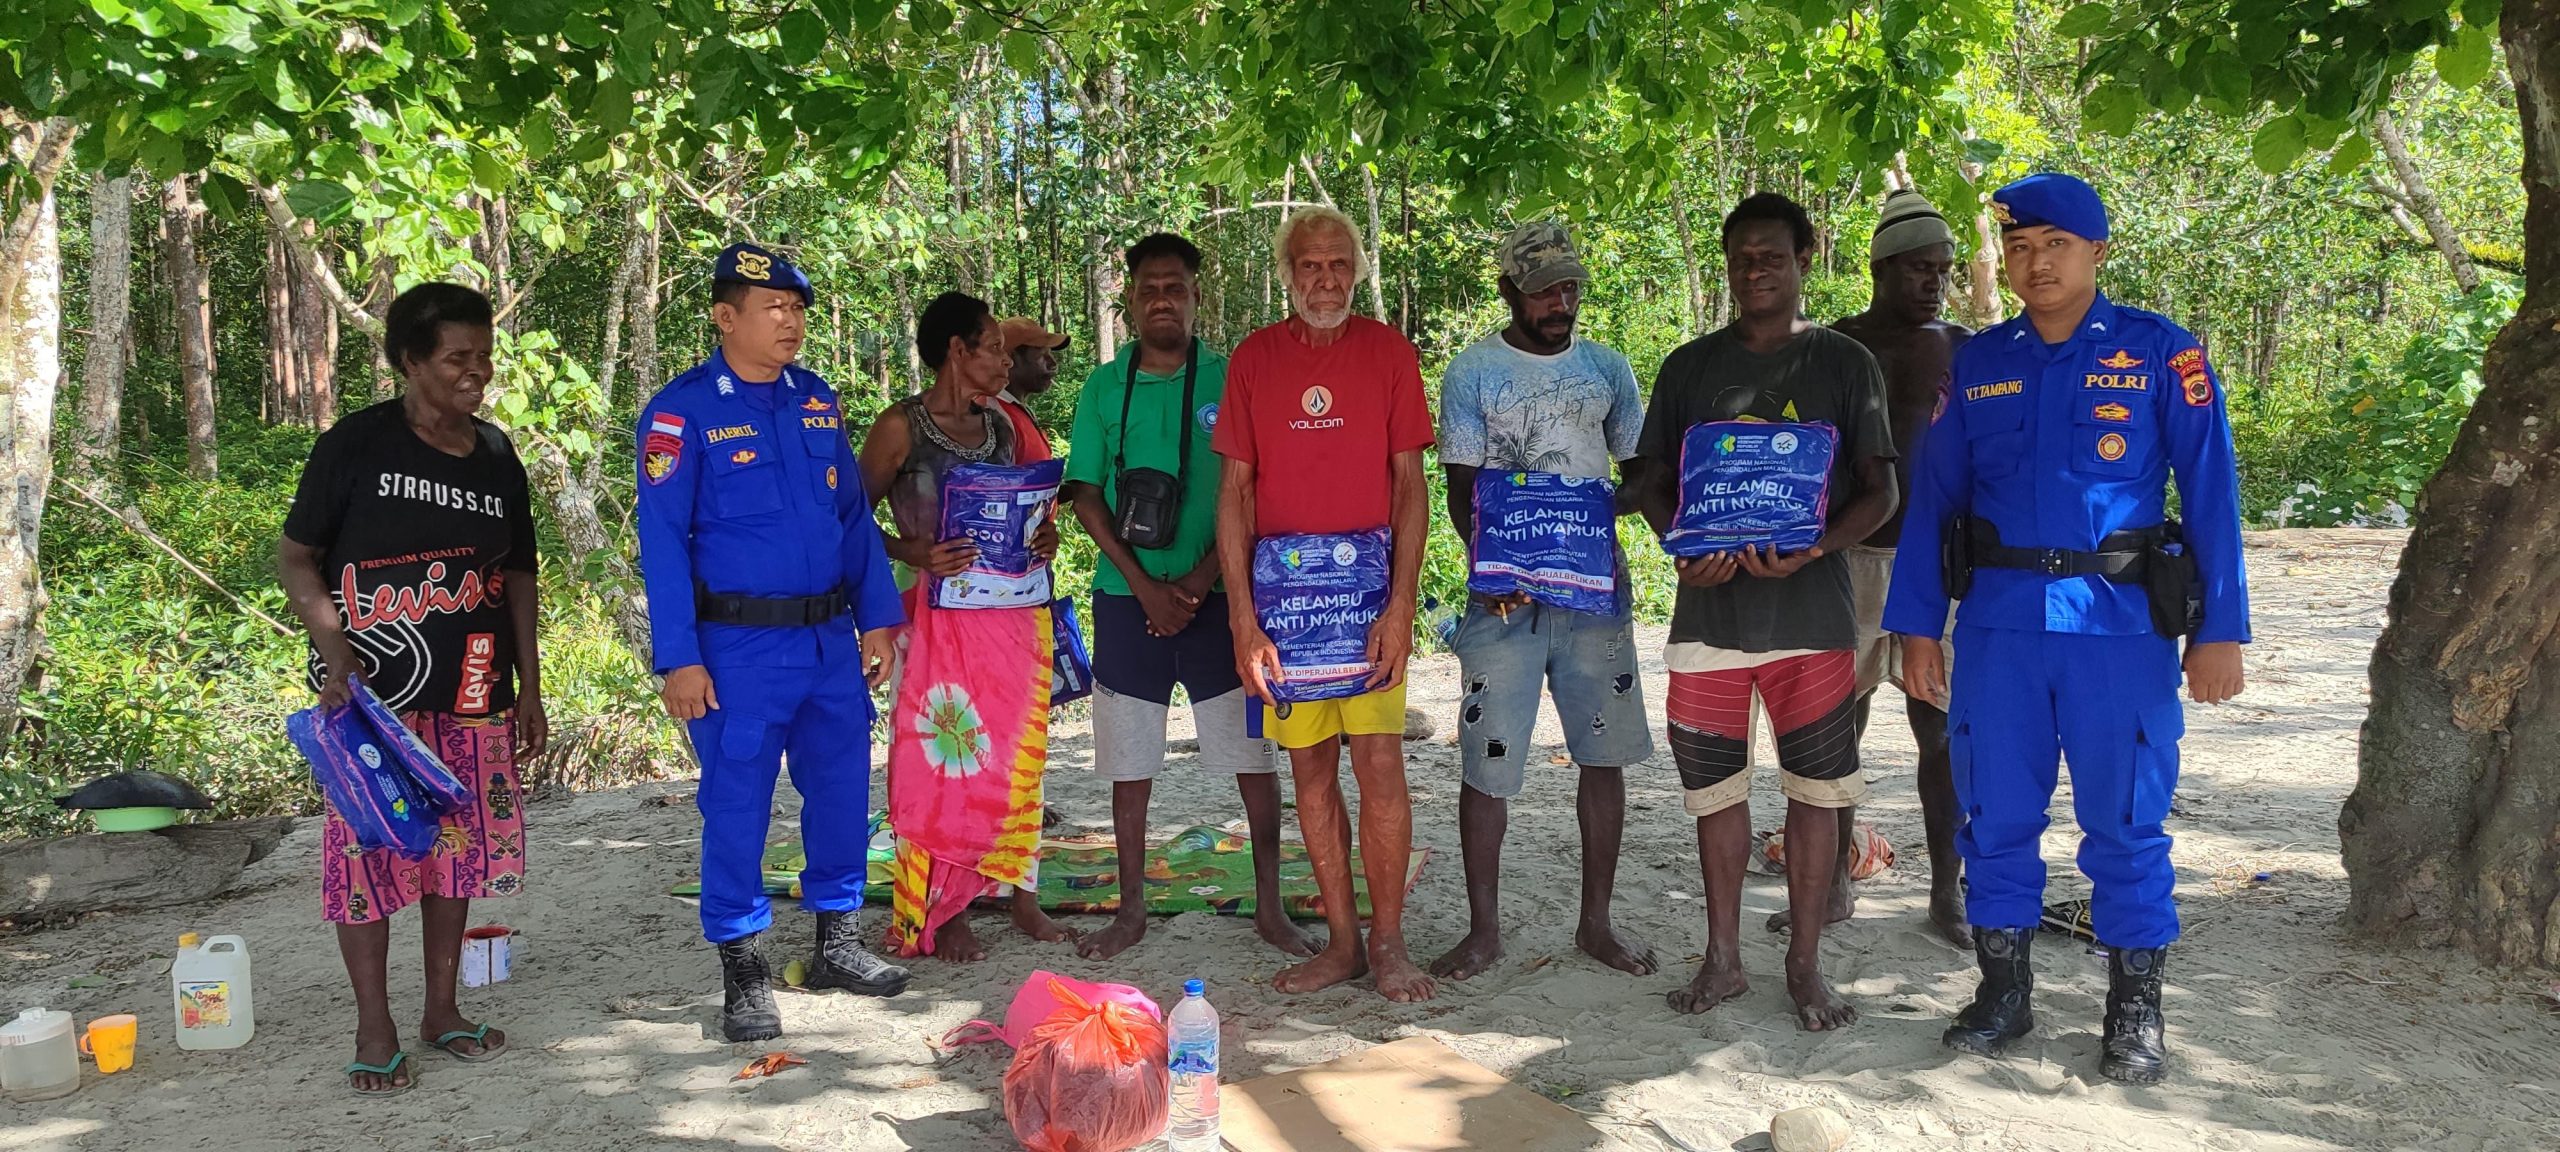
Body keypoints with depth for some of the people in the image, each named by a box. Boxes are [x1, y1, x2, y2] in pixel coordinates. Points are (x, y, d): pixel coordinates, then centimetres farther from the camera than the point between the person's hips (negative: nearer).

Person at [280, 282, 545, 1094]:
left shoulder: (496, 455, 7)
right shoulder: (356, 446, -6)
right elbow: (295, 556, -3)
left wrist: (529, 689, 11)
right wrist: (333, 643, -19)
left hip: (472, 694, 5)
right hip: (373, 693, -4)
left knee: (459, 845, 10)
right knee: (369, 848, -1)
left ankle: (442, 1009, 24)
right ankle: (375, 1032, 10)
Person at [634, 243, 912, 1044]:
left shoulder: (818, 401, 9)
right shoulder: (682, 411, -7)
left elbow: (855, 515, 14)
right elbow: (662, 541, -9)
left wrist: (877, 619, 9)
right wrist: (679, 659, -13)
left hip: (831, 640, 5)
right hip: (739, 646, -5)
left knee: (843, 791, 11)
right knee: (736, 805, 1)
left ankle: (837, 943, 27)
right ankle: (742, 973, 14)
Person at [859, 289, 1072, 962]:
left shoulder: (1001, 426, 12)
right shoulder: (902, 427, -6)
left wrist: (1044, 536, 1)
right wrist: (910, 552, -20)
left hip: (1015, 614, 6)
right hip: (943, 620, -6)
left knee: (1017, 758, 9)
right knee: (945, 763, -2)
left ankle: (1019, 893, 21)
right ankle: (942, 912, 8)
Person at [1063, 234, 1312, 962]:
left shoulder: (1230, 380, 1)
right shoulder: (1104, 387, 5)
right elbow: (1086, 496, 2)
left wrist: (1198, 581, -12)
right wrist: (1147, 587, -8)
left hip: (1216, 596, -1)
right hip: (1128, 599, 2)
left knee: (1254, 756, 0)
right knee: (1130, 763, 7)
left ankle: (1270, 908, 10)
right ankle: (1131, 910, 18)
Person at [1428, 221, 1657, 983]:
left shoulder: (1607, 368, 11)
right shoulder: (1473, 373, 2)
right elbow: (1462, 492, -1)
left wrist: (1608, 505, -10)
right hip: (1504, 594, -3)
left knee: (1605, 753, 6)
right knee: (1487, 763, -2)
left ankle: (1596, 921, 20)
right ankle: (1484, 929, 11)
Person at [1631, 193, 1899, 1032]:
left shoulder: (1843, 364, 4)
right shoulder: (1690, 367, 10)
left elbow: (1879, 490, 2)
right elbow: (1655, 482, 11)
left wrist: (1810, 551, -17)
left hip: (1810, 607, -1)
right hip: (1711, 604, 2)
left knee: (1815, 788, 4)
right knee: (1715, 782, 7)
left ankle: (1806, 962, 16)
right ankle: (1723, 957, 20)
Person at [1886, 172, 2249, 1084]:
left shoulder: (2160, 353, 0)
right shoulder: (1976, 363, 9)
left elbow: (2210, 490, -2)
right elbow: (1932, 497, 10)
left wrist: (2219, 629, -7)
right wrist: (1917, 624, 5)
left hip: (2122, 625, -2)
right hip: (1999, 623, 3)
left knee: (2126, 823, 5)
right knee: (1995, 816, 8)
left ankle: (2135, 1014, 18)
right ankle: (2002, 992, 22)